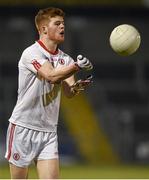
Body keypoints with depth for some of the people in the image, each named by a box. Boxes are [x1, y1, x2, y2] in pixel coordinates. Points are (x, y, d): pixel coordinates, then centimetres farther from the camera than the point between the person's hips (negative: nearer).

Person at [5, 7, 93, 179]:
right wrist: (76, 66, -43)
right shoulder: (31, 53, -12)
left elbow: (68, 92, -5)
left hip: (48, 131, 5)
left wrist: (76, 87, -28)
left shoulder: (65, 59, 8)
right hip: (23, 128, -5)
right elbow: (52, 76, -28)